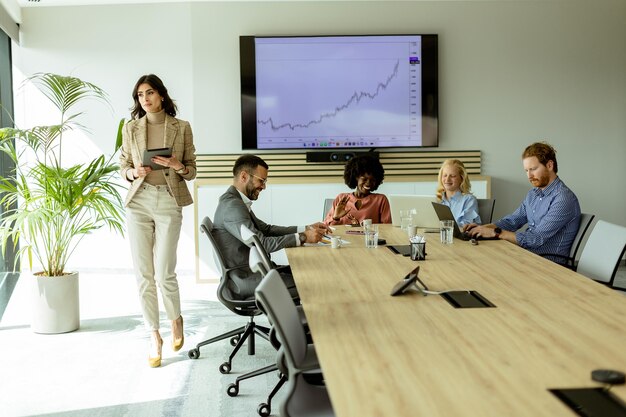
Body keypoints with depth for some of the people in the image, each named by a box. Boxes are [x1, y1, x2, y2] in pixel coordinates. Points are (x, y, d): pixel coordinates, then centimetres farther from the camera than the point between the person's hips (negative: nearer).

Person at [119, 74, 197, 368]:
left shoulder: (181, 128, 3)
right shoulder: (131, 128, 7)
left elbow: (192, 170, 6)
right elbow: (123, 167, 12)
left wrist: (178, 166, -15)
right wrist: (133, 172, -9)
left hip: (169, 202, -2)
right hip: (138, 202, 2)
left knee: (164, 273, -4)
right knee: (143, 274, 1)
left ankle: (176, 320, 26)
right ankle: (154, 337, 15)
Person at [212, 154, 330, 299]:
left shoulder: (237, 201, 13)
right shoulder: (232, 205, -19)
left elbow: (266, 229, 14)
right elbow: (261, 243, -24)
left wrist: (306, 229, 5)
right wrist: (303, 237, -21)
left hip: (252, 270, 10)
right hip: (245, 281, -10)